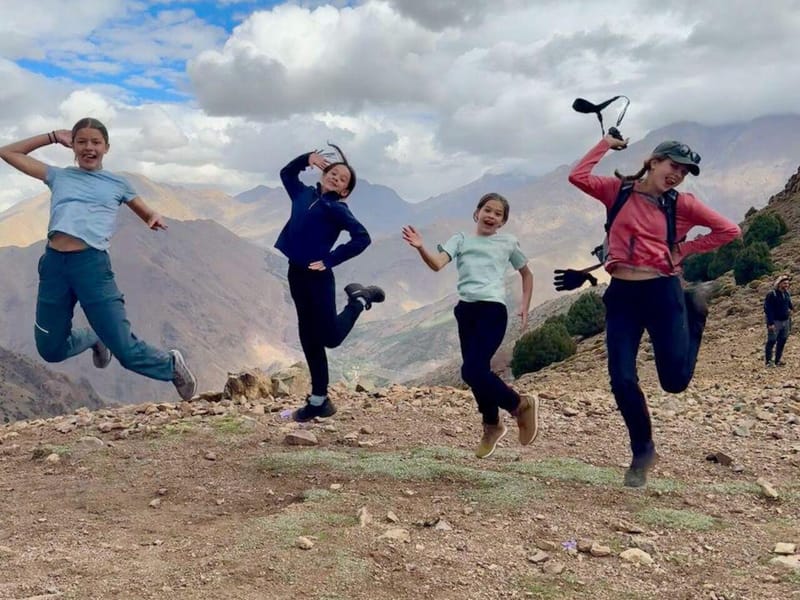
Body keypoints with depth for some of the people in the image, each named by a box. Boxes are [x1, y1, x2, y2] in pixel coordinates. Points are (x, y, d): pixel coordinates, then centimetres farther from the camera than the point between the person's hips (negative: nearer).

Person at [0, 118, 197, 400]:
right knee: (51, 350, 13)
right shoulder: (59, 176, 19)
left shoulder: (117, 183, 15)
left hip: (92, 263, -3)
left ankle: (171, 365, 21)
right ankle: (94, 338, 43)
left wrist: (156, 219, -2)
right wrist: (53, 136, 22)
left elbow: (148, 214, 22)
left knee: (126, 351, -7)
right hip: (53, 263, 3)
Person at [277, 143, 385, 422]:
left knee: (329, 336, -2)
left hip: (317, 276, -6)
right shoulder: (304, 194, 11)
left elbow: (362, 238, -16)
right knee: (309, 337, 9)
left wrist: (329, 260, -16)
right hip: (296, 273, 6)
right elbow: (287, 172, 28)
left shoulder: (337, 208, -7)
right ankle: (318, 400, 17)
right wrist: (307, 158, 12)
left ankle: (359, 299, 23)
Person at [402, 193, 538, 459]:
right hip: (466, 309, 3)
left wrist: (525, 305, 12)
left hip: (493, 309, -3)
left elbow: (526, 274, 24)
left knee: (472, 371, -16)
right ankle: (492, 425, 31)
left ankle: (521, 404, 6)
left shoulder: (508, 242, 10)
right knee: (477, 371, 8)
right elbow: (437, 264, -7)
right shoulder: (461, 239, 10)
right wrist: (421, 248, -26)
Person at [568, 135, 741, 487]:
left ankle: (696, 308, 30)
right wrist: (605, 144, 1)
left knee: (675, 380, 2)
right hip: (621, 295, 1)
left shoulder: (682, 204, 2)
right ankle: (642, 451, 20)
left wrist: (684, 249, 1)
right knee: (622, 380, -4)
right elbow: (578, 177, -8)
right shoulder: (618, 191, 4)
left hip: (663, 292, -1)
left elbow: (729, 230, 5)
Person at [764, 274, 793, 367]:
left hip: (786, 321, 7)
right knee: (771, 341, -5)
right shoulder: (772, 294, -13)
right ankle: (768, 361, 1)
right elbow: (768, 309, -15)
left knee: (782, 342, 11)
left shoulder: (787, 294, 10)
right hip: (775, 322, -7)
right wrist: (770, 323, -20)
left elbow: (790, 306, 21)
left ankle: (778, 360, 21)